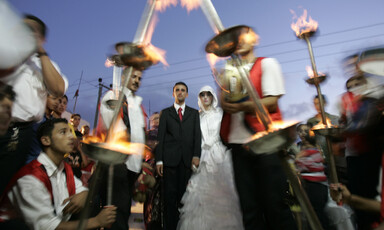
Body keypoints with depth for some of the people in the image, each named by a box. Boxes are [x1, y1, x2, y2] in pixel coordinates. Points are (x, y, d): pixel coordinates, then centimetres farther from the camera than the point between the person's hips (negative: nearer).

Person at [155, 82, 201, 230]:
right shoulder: (165, 112, 12)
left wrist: (196, 155, -8)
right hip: (170, 158, -1)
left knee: (184, 194, 3)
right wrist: (159, 160, -2)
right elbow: (160, 137, 6)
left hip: (187, 159, 1)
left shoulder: (194, 113, 15)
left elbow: (197, 135, 7)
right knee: (170, 195, 2)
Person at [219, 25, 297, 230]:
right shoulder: (229, 70, 18)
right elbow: (224, 103, 3)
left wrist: (241, 105, -18)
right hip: (238, 143, 4)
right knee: (249, 208, 9)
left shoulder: (267, 64, 8)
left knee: (274, 204, 2)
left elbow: (271, 102, -5)